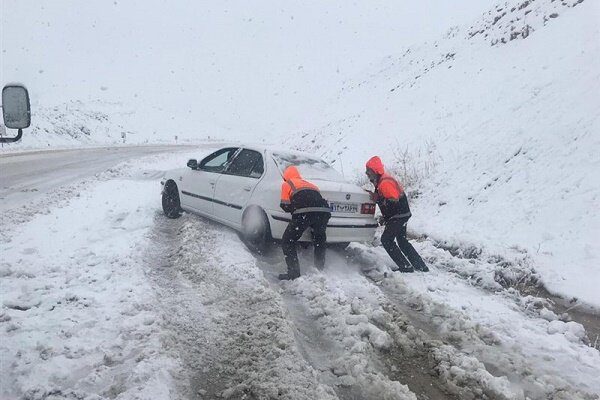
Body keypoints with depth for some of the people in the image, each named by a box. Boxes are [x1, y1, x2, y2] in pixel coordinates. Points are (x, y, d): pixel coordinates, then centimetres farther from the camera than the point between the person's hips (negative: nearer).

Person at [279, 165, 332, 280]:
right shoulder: (310, 184, 37)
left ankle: (293, 273, 0)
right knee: (319, 243, 27)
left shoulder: (287, 184, 20)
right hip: (324, 211, 6)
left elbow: (285, 206, 12)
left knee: (287, 242, 8)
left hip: (304, 213, -6)